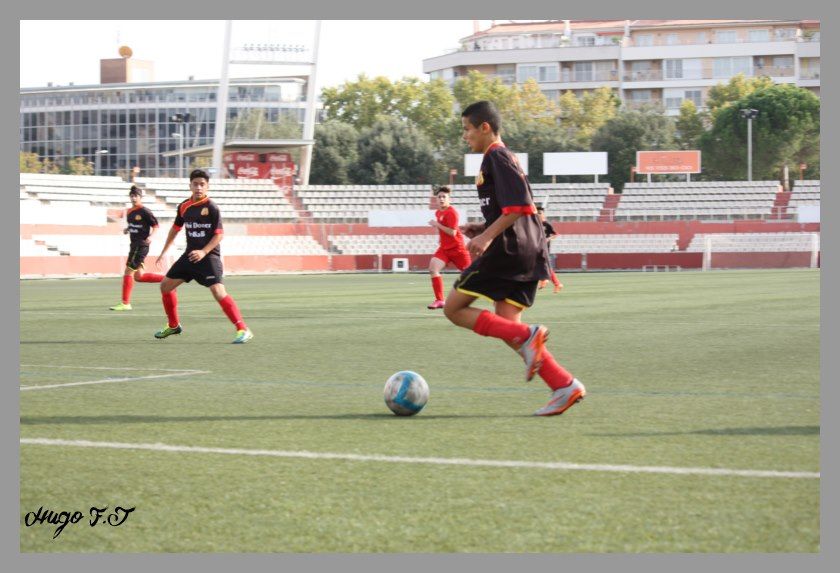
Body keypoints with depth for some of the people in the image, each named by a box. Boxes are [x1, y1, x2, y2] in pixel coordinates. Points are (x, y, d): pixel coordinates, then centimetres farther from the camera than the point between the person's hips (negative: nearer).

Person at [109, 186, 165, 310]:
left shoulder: (144, 211, -10)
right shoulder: (129, 212, 14)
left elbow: (155, 225, -7)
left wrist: (151, 236, -22)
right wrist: (126, 230, 7)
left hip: (141, 245, -9)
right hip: (134, 244, 9)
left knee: (128, 271, -10)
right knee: (138, 276, 11)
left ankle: (125, 303, -6)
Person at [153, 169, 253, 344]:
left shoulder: (212, 208, -11)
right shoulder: (184, 207, 6)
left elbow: (219, 234, -12)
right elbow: (175, 228, 21)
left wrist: (203, 252, -23)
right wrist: (164, 251, 24)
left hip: (209, 256, -7)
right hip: (190, 255, 7)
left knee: (218, 291, -23)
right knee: (165, 286, 11)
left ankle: (243, 330, -22)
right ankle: (173, 326, 31)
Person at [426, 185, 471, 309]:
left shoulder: (451, 212, -15)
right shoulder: (438, 212, 11)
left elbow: (452, 232, -23)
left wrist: (437, 225, -21)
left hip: (457, 248, -7)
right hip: (444, 248, 7)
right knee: (433, 268, -17)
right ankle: (439, 300, -16)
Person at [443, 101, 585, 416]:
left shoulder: (496, 157, -8)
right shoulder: (507, 158, 23)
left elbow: (518, 206, -19)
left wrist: (487, 236, -22)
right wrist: (483, 229, 19)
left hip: (507, 250, -10)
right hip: (530, 253, 10)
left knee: (454, 309, -2)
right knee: (505, 326, 7)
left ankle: (527, 336, -18)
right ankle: (564, 385, -4)